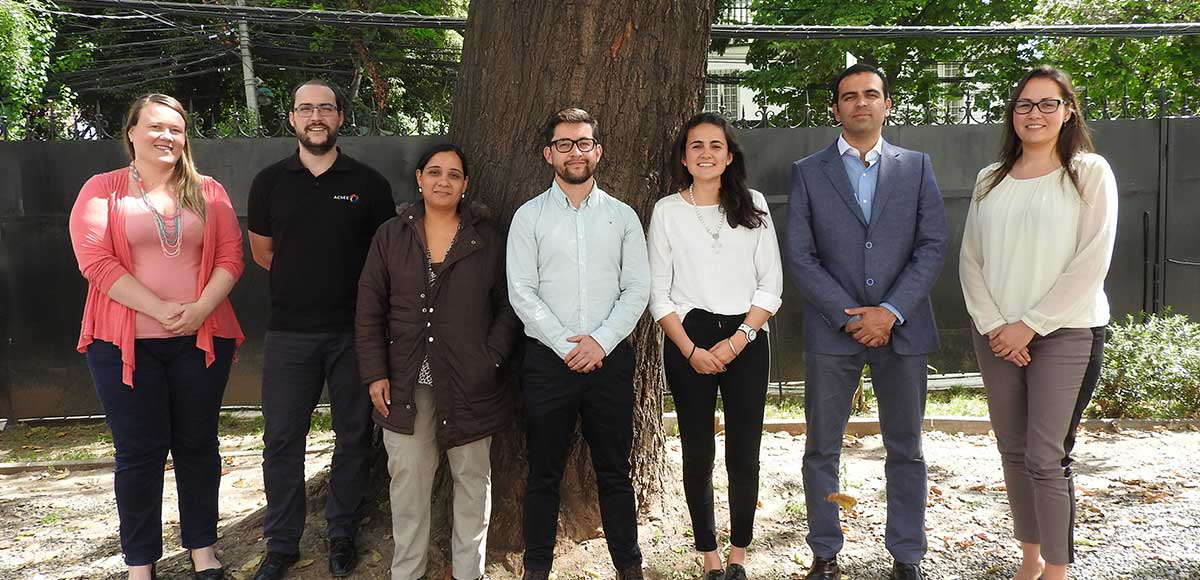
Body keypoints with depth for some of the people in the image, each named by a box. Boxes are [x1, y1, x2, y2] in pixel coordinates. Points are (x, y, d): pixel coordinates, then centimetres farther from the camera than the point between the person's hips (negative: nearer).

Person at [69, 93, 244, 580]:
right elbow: (95, 261, -9)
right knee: (139, 452, 5)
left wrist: (200, 309, -14)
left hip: (201, 339, 2)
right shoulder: (101, 190, 2)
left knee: (198, 443, 10)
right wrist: (161, 310, -17)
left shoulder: (208, 192, 9)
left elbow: (230, 257, 2)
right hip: (126, 343, -2)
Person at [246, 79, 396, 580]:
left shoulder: (368, 182, 1)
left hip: (353, 329, 0)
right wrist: (304, 282, 12)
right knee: (281, 440, 4)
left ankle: (342, 538, 23)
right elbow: (262, 251, 15)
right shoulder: (270, 182, 5)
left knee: (353, 436, 8)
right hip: (289, 331, 1)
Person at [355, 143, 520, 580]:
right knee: (407, 479, 3)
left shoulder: (487, 239, 3)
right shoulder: (391, 237, 4)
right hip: (406, 384, 0)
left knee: (472, 477, 10)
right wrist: (375, 375, -3)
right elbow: (369, 312, 4)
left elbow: (507, 306, 5)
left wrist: (491, 360, -7)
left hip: (469, 382, 0)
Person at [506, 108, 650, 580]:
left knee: (615, 470, 8)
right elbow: (521, 292, -3)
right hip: (548, 359, -1)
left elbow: (637, 289, 2)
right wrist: (566, 346, -11)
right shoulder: (529, 216, 4)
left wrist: (600, 342, -10)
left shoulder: (623, 216, 8)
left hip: (610, 358, 1)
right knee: (544, 471, 6)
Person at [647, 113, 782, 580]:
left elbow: (771, 285, 3)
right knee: (698, 454, 4)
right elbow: (659, 294, 2)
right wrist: (690, 350, -8)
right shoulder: (667, 211, 4)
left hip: (746, 339, 1)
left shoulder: (753, 206, 6)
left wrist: (739, 339, -9)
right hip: (688, 340, 0)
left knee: (744, 455, 0)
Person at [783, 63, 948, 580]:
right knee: (821, 450, 5)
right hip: (832, 328, -1)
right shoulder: (808, 172, 5)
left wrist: (890, 313, -11)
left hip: (901, 327, 1)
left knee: (906, 450, 8)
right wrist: (850, 316, -10)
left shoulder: (916, 166, 8)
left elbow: (933, 246, 1)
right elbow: (799, 256, -2)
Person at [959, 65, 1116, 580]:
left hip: (1066, 333, -4)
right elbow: (970, 259, 7)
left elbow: (1091, 263, -10)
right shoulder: (990, 180, 10)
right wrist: (993, 325, -5)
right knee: (1013, 451, 10)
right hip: (997, 336, 4)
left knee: (1046, 458, -6)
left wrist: (1030, 325, -12)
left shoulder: (1089, 172, -3)